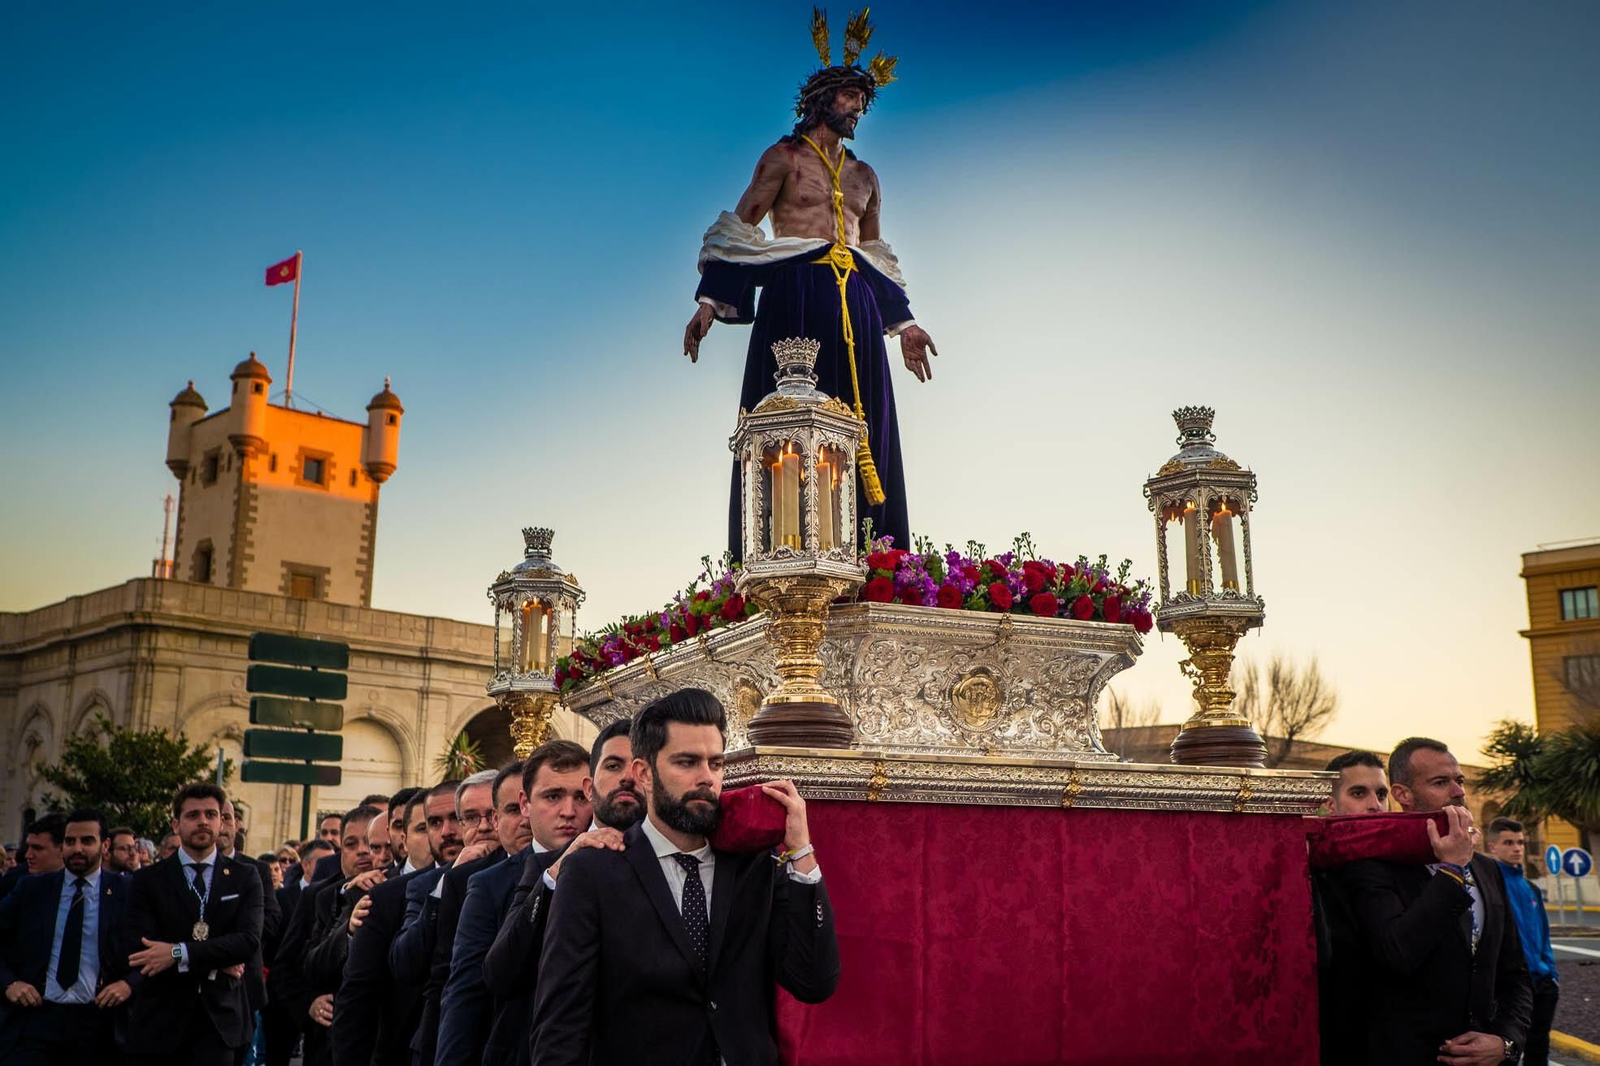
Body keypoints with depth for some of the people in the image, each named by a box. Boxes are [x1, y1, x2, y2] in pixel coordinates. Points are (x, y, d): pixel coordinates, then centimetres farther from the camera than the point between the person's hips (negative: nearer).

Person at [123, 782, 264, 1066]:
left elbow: (249, 940, -8)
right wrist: (214, 963, -12)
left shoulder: (245, 878, 6)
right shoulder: (148, 880, 4)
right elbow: (138, 948, -8)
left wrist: (180, 953, -17)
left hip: (219, 1018, 0)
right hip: (160, 1020, 0)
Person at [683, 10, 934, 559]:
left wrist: (903, 323, 24)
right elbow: (738, 228, 1)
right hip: (794, 297, -5)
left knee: (862, 430, -2)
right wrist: (708, 302, -11)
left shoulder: (865, 177, 24)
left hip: (855, 307, 6)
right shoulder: (784, 157, 8)